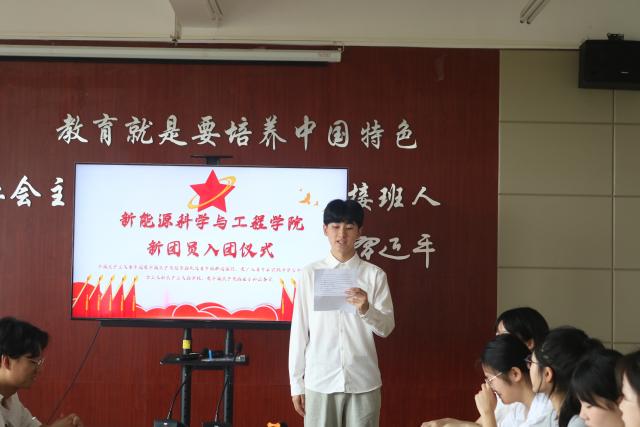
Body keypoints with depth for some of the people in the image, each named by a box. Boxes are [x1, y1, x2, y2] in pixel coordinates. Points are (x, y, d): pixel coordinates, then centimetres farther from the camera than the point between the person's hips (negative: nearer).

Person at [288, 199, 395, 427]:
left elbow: (387, 327, 0)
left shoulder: (374, 275, 2)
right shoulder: (310, 274, 2)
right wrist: (296, 381, 4)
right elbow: (299, 329, 4)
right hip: (320, 381, 0)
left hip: (363, 381, 0)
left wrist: (366, 309, -21)